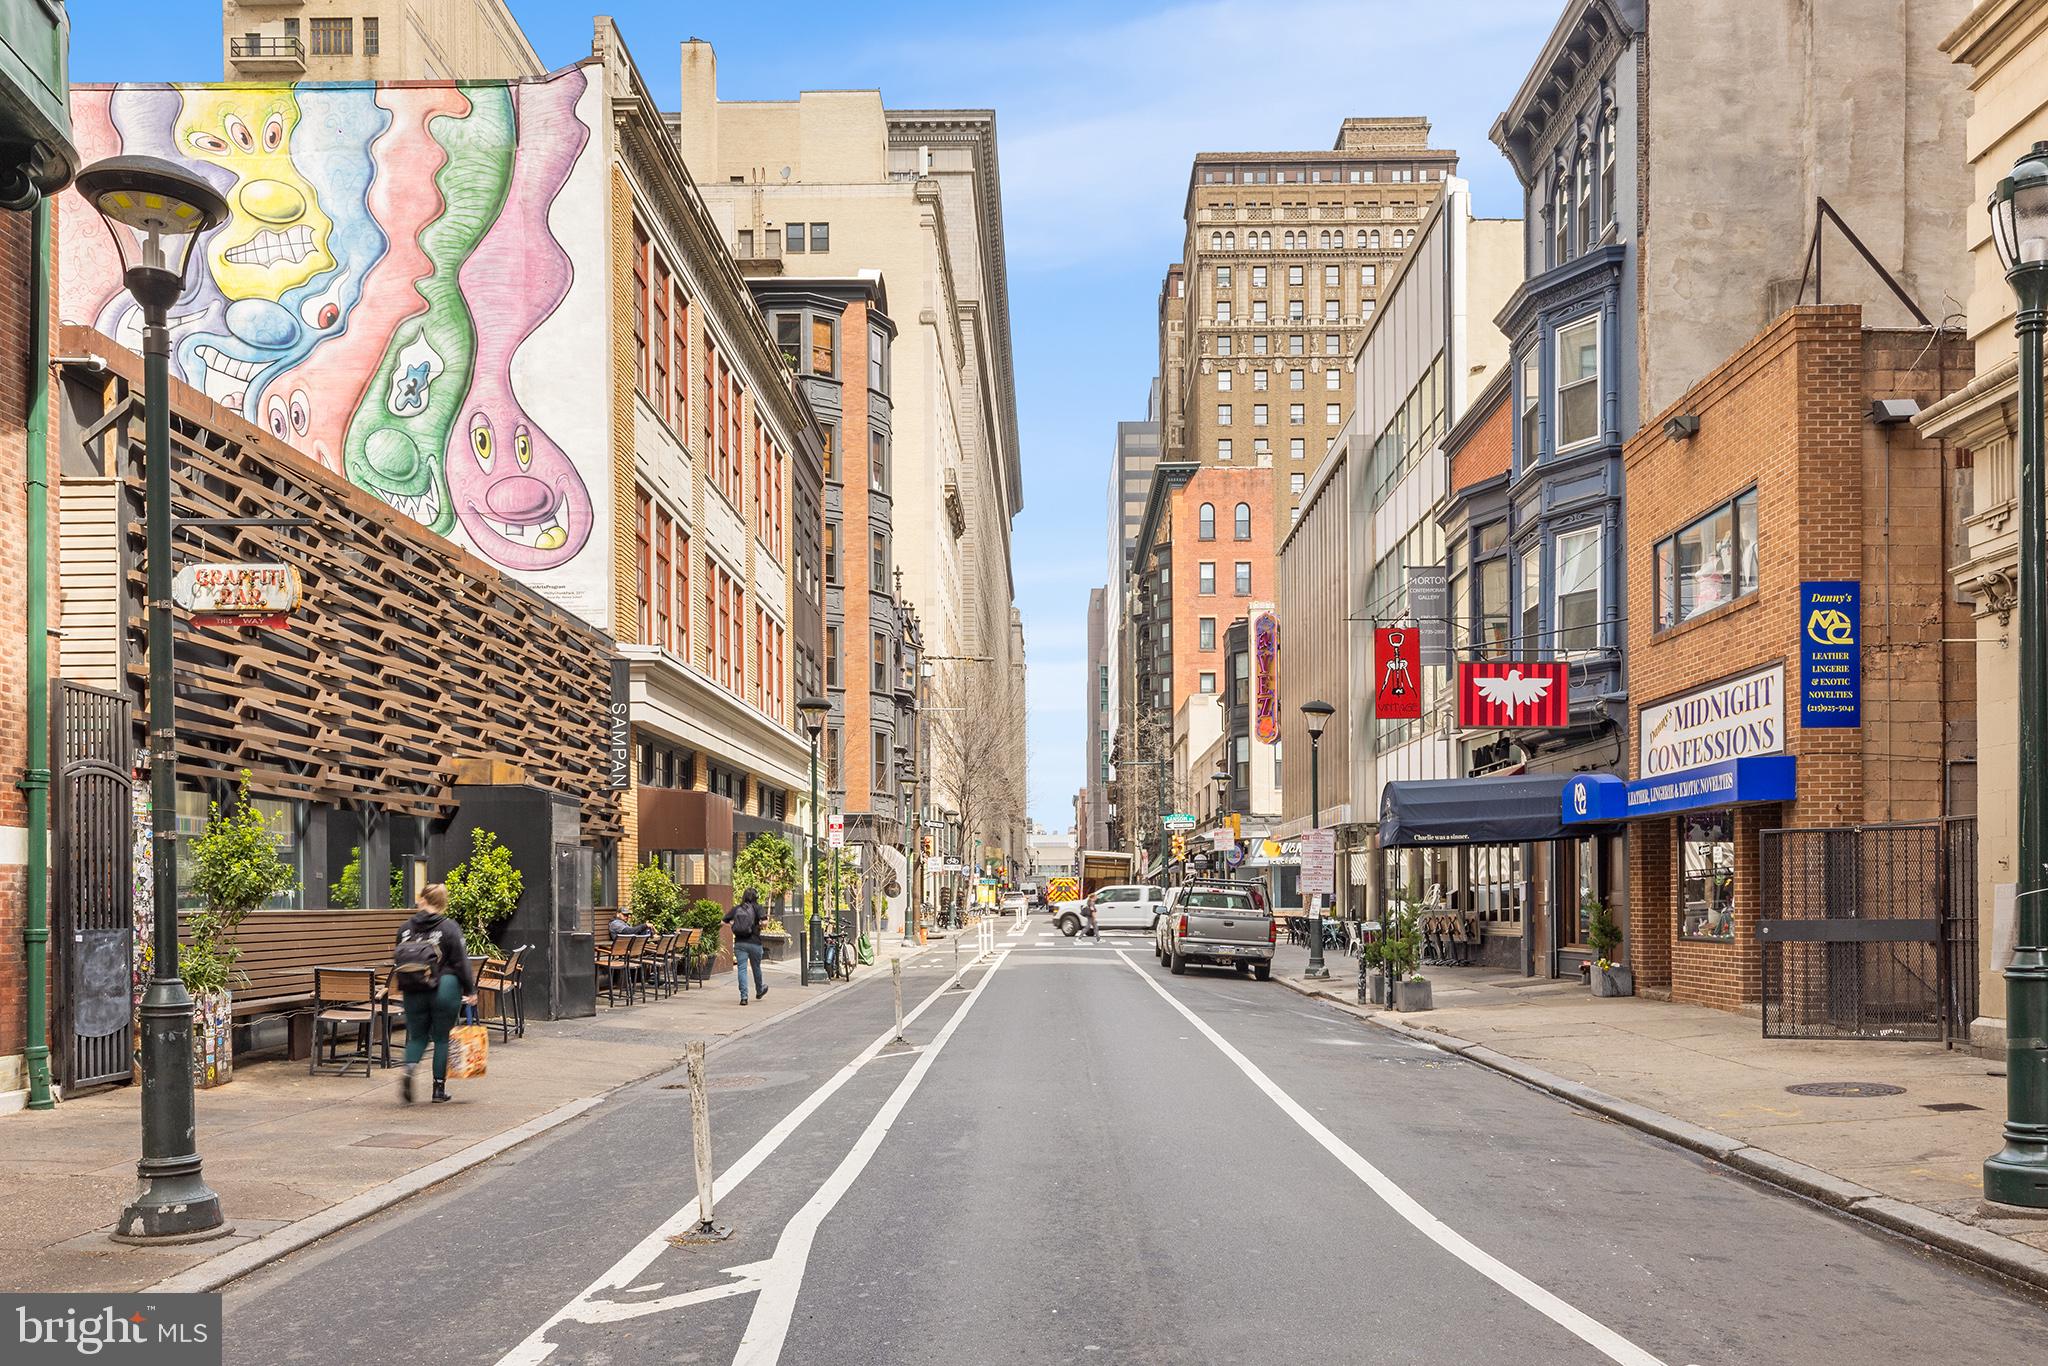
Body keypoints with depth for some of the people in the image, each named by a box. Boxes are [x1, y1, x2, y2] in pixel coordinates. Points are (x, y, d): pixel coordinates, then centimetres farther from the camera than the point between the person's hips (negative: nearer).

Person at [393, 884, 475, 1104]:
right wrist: (470, 990, 0)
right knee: (442, 1038, 8)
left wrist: (401, 988, 26)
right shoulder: (449, 928, -10)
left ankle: (409, 1069, -13)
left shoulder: (406, 927, 3)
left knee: (417, 1036, 16)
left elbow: (399, 959, 12)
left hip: (413, 992, 3)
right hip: (444, 991, -3)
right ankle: (439, 1088, 12)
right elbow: (461, 962, -9)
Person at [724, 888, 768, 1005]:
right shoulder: (756, 908, -5)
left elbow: (725, 921, 3)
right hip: (754, 943, -1)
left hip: (739, 943, 1)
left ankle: (743, 996, -11)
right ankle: (759, 990, 40)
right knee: (756, 968, 18)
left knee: (741, 969, -1)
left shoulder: (736, 908, 3)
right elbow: (764, 921, -18)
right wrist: (759, 926, 4)